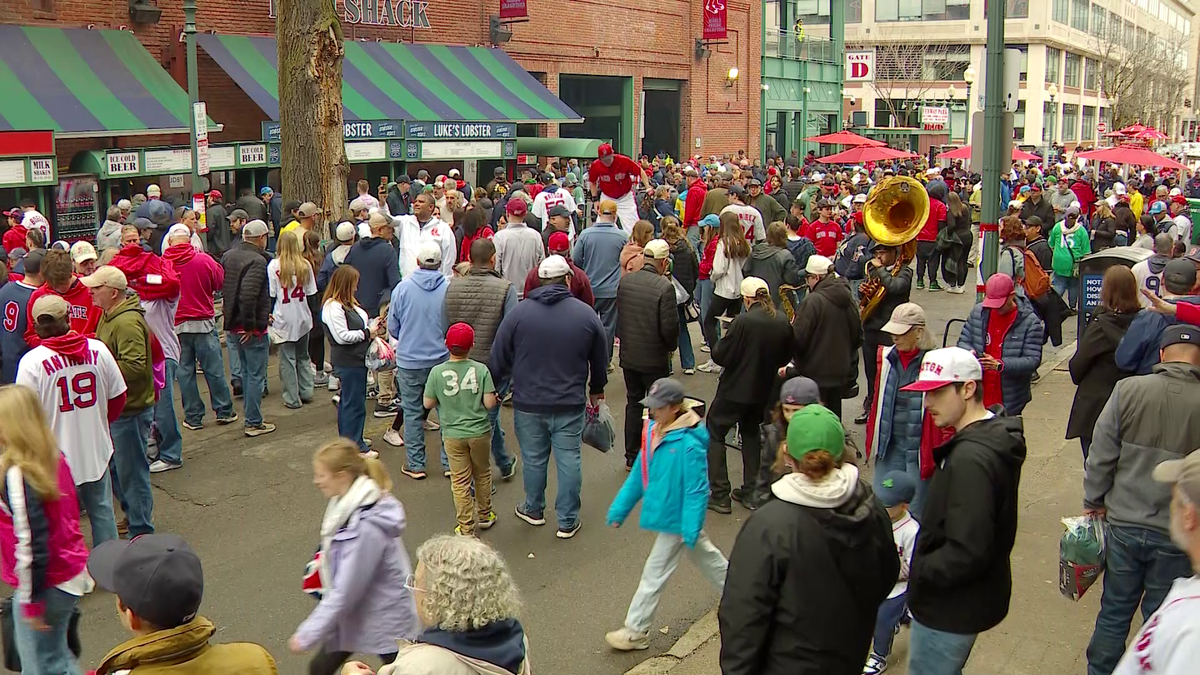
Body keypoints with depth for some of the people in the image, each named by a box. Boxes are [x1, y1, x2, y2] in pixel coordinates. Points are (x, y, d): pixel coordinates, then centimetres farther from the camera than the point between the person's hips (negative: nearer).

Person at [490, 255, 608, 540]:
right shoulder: (586, 314, -3)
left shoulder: (520, 312, -6)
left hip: (528, 402, 0)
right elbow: (600, 360, 9)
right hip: (570, 403, 0)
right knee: (568, 459, 8)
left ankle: (534, 510, 33)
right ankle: (568, 521, 15)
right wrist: (597, 389, 25)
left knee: (533, 458, 15)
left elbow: (499, 357, -2)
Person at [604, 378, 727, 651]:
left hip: (676, 519, -8)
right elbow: (638, 475, 3)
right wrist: (619, 509, 4)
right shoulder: (653, 431, -4)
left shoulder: (689, 443, -28)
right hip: (666, 513, 8)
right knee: (707, 557, 27)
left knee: (654, 574, 3)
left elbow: (697, 490, -24)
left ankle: (636, 631, 17)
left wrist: (691, 530, -23)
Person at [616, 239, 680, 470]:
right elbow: (669, 326, -18)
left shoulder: (624, 281, -3)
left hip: (628, 356, 5)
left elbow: (618, 315, 6)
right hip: (655, 358, -5)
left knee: (634, 404, 17)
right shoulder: (664, 287, -20)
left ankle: (632, 457, 24)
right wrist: (671, 346, -2)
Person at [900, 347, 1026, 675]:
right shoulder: (993, 436, 3)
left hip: (950, 610, -10)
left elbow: (966, 554, -32)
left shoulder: (971, 459, -29)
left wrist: (917, 571, -17)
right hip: (964, 601, 10)